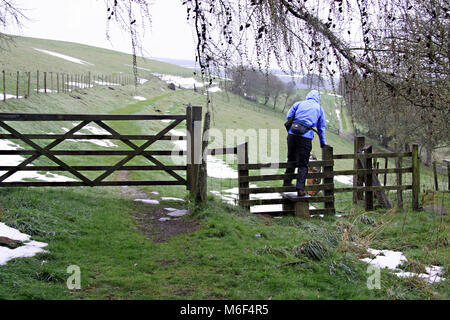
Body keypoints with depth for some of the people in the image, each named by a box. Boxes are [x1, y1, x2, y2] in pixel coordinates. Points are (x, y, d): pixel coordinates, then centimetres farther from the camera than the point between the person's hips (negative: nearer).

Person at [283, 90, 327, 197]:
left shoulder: (299, 103, 14)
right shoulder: (319, 108, 16)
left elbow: (288, 117, 8)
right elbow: (322, 127, 21)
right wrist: (323, 143, 29)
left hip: (292, 134, 2)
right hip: (306, 137, -2)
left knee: (291, 159, 19)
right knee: (303, 164, 3)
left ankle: (287, 182, 30)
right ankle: (300, 188, -7)